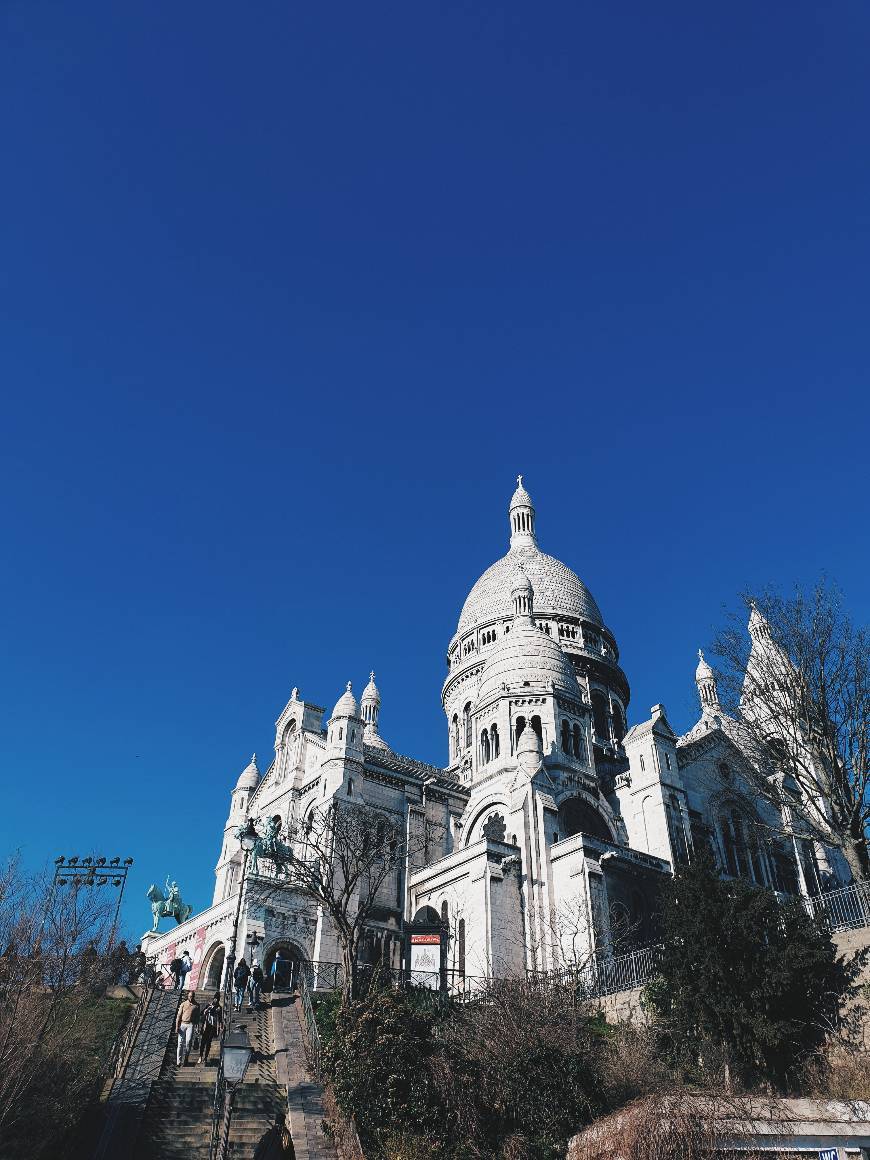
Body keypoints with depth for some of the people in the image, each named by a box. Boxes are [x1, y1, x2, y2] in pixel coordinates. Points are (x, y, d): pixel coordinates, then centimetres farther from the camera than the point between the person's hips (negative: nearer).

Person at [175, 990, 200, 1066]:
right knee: (180, 1042, -3)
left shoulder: (196, 1005, 7)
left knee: (188, 1041, -13)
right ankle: (179, 1061, 1)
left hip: (190, 1025, -1)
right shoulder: (183, 1004, 6)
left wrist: (196, 1026, 2)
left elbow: (197, 1017, 12)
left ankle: (185, 1058, 0)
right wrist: (177, 1027, -2)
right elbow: (179, 1016, 5)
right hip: (182, 1024, 1)